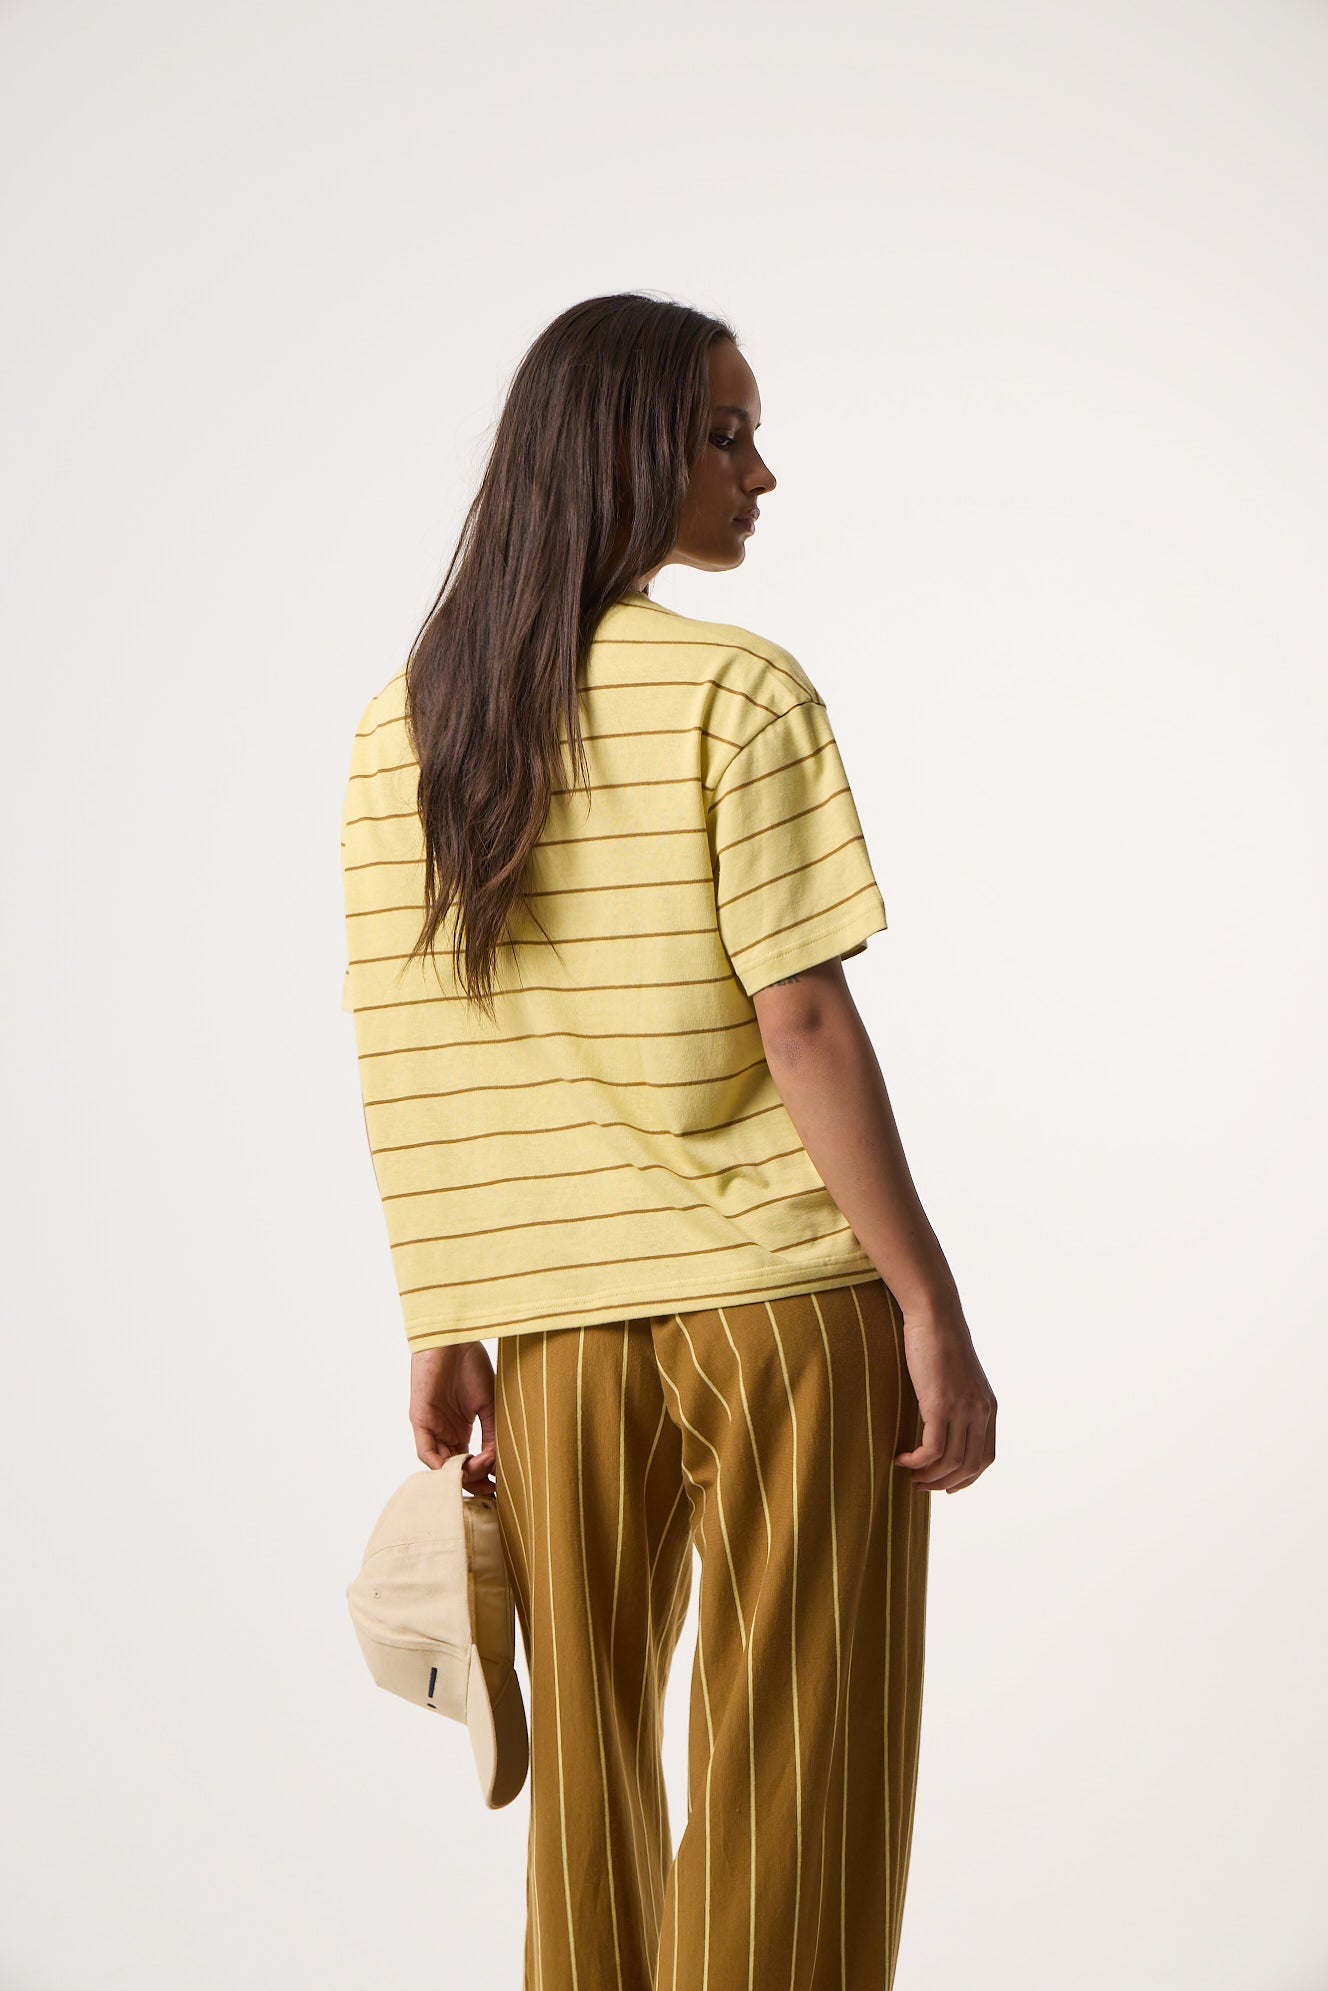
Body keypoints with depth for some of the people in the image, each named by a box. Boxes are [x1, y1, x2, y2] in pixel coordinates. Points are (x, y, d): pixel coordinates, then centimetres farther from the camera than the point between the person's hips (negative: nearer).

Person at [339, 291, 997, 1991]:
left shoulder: (401, 727, 7)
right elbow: (803, 1024, -14)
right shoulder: (735, 691, -9)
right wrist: (932, 1308, -9)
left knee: (588, 1769, 16)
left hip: (554, 1324, 5)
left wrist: (442, 1329, 13)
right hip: (782, 1294, -5)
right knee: (790, 1787, 4)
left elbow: (396, 1068, 7)